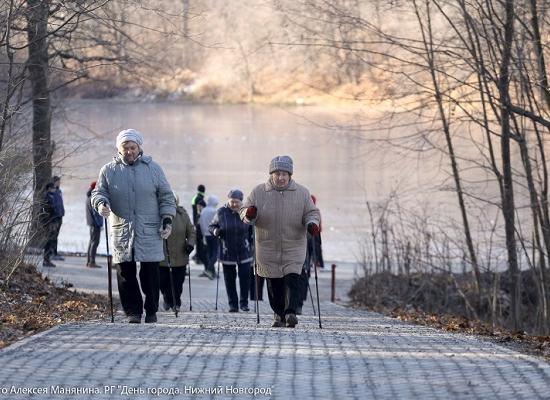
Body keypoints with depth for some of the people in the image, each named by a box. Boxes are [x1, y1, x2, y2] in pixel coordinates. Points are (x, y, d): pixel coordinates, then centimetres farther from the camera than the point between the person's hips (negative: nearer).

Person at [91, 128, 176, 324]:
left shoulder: (153, 169, 8)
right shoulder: (109, 170, 7)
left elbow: (166, 197, 11)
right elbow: (98, 192, 8)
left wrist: (167, 221, 2)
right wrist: (101, 203, -16)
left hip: (149, 232, -1)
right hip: (121, 232, 1)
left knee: (150, 273, -1)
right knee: (125, 273, -2)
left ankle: (151, 312, 9)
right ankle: (133, 312, 5)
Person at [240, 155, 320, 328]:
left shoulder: (302, 193, 3)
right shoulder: (258, 192, 2)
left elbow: (312, 212, 8)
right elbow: (244, 212, 5)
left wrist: (312, 223, -15)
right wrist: (249, 215, -19)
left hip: (293, 247, -1)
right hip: (268, 247, 1)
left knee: (292, 279, -14)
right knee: (274, 283, 4)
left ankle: (291, 312, -18)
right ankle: (278, 314, 15)